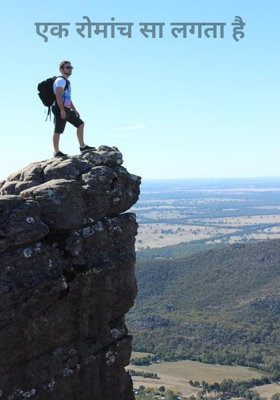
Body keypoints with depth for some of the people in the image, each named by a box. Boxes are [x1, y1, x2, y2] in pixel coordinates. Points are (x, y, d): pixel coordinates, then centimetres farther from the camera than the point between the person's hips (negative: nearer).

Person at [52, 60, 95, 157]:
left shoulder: (66, 81, 22)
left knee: (80, 124, 11)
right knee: (58, 130, -4)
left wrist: (74, 110, 24)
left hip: (66, 109, 11)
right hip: (60, 109, -11)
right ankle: (57, 152, 2)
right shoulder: (61, 80, -11)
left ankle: (82, 147, 11)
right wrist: (62, 110, -26)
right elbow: (58, 96, -21)